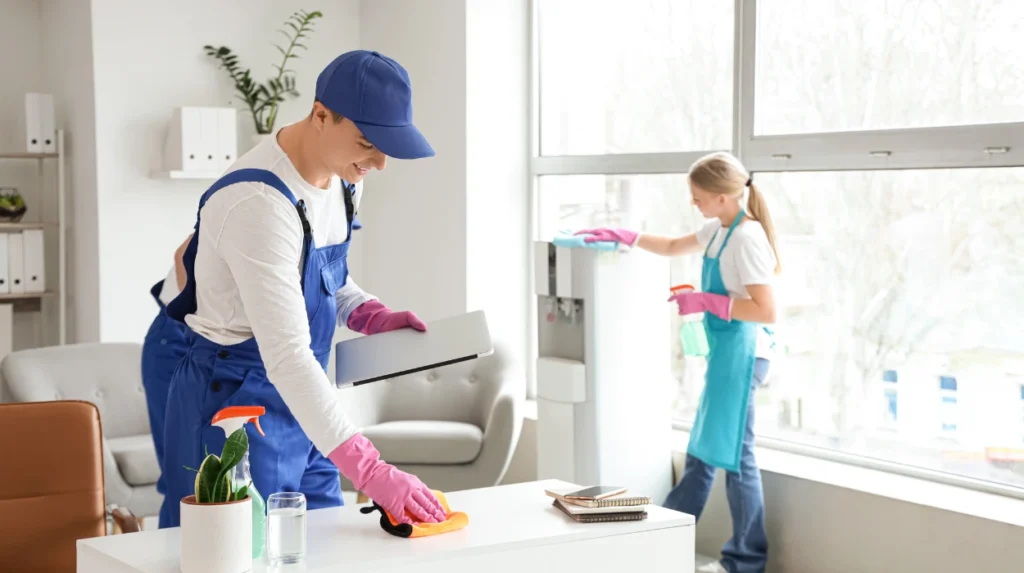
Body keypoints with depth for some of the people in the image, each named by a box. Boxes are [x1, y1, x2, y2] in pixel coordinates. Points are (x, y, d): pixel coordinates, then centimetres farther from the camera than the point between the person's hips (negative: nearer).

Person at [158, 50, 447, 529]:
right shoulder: (260, 201, -27)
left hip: (299, 404, 8)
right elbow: (285, 355, -33)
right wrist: (369, 470, -37)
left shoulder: (340, 177, 1)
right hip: (236, 401, -8)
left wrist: (371, 315, -1)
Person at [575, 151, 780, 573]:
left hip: (742, 354, -9)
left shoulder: (748, 237, -17)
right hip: (724, 352, 10)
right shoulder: (719, 231, 11)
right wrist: (621, 236, 22)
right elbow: (674, 247, 30)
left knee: (732, 455, -3)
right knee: (701, 451, 14)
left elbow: (767, 311, -22)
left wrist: (705, 301, -19)